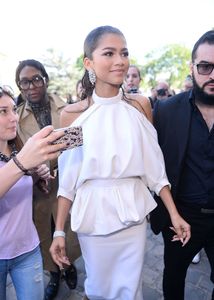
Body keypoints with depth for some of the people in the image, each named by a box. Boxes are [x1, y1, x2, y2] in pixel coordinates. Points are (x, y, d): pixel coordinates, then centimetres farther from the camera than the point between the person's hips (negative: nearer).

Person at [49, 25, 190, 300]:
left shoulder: (139, 106, -3)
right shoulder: (73, 113, -8)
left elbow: (154, 166, 1)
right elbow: (67, 177, -4)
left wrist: (174, 213, 1)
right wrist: (59, 231, -2)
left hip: (133, 211, 1)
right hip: (93, 213, -1)